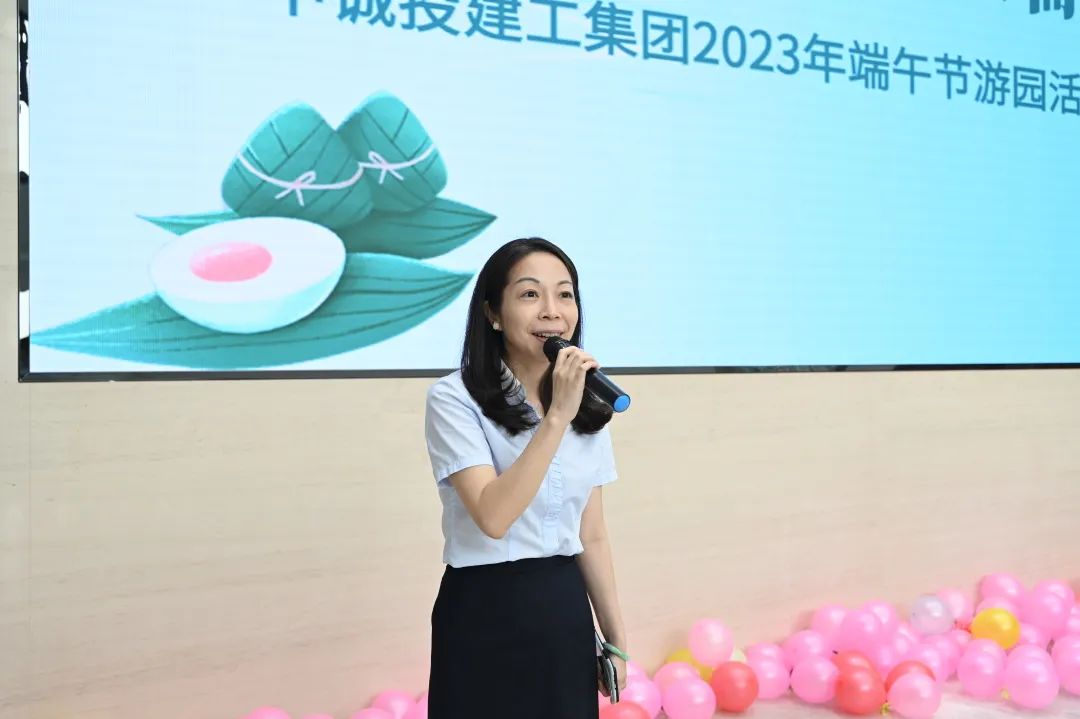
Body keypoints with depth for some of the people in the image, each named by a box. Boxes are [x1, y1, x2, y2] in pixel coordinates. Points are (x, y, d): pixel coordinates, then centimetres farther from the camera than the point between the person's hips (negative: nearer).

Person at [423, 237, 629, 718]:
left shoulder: (587, 407, 6)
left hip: (567, 612, 5)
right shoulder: (454, 398, -12)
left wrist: (616, 639, 11)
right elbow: (493, 517, -24)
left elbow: (591, 535, 10)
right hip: (485, 617, -5)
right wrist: (556, 417, -27)